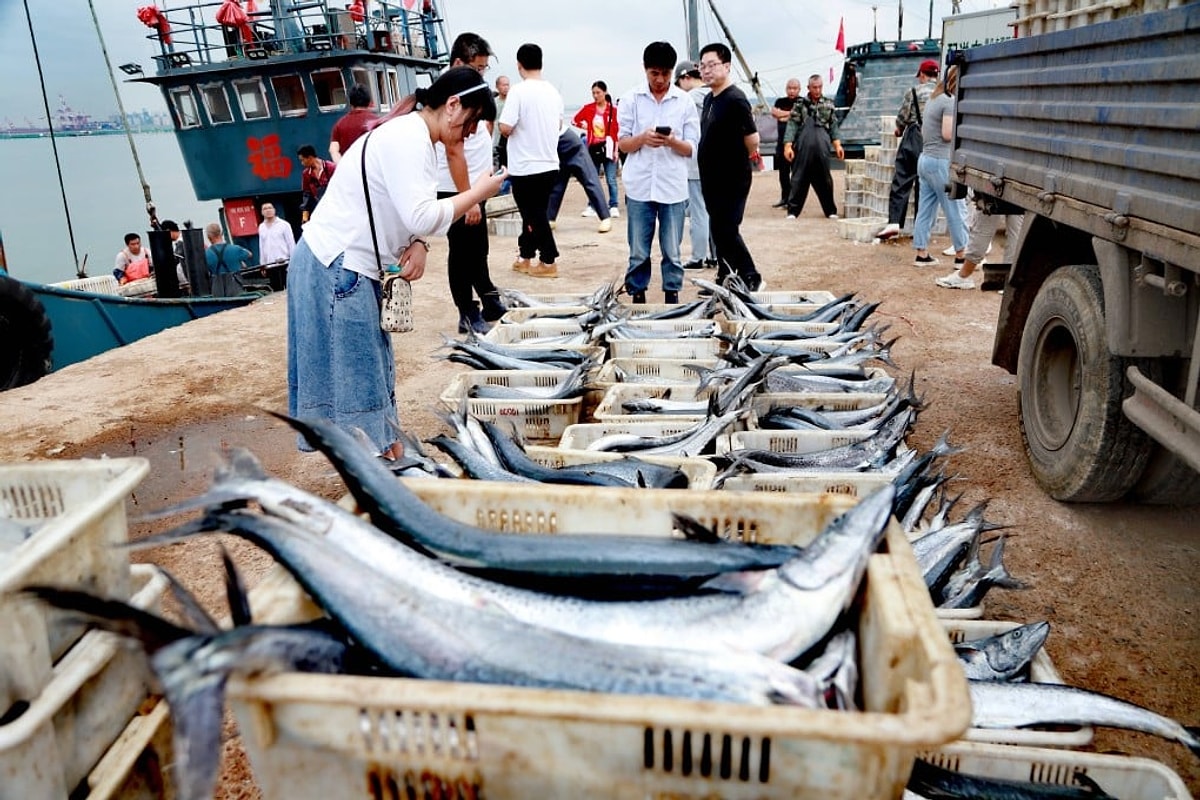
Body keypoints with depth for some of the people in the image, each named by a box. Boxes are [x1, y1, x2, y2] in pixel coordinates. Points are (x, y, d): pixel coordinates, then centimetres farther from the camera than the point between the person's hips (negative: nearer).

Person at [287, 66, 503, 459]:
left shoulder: (413, 137, 15)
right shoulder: (409, 139, -18)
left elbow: (408, 213, 14)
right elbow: (420, 217, -26)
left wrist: (417, 245, -6)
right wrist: (477, 192, -15)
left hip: (349, 267, 10)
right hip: (337, 268, -10)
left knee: (373, 370, 13)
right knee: (355, 373, -5)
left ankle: (386, 450, 22)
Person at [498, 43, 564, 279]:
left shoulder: (519, 91, -14)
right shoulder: (553, 91, 6)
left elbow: (505, 128, -19)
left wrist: (515, 128, 2)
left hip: (526, 167, -6)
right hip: (550, 164, 7)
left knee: (534, 215, 3)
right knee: (533, 213, 16)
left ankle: (549, 262, 6)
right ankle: (526, 257, 25)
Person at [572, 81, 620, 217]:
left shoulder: (613, 110, -6)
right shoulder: (588, 108, 2)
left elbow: (617, 131, -6)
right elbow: (575, 120, 16)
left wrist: (616, 150, -9)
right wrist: (584, 126, 4)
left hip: (608, 148, -3)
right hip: (593, 148, 3)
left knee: (611, 180, 0)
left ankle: (613, 207, 7)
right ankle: (591, 207, 17)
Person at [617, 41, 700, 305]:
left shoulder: (685, 101, 4)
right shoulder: (631, 99, 4)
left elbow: (691, 149, 4)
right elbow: (622, 144, 3)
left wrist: (673, 142, -17)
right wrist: (642, 138, -17)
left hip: (673, 187, 0)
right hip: (639, 187, 0)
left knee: (672, 251, 5)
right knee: (638, 252, 5)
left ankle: (672, 297, 15)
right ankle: (637, 298, 16)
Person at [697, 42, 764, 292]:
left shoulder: (735, 100, -14)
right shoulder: (709, 100, 12)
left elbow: (752, 140, -14)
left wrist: (736, 159, 1)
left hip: (732, 179, -9)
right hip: (712, 178, 9)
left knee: (726, 230, -9)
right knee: (718, 229, 12)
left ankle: (750, 278, 3)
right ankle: (724, 278, 21)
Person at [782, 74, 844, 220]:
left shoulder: (828, 104, 13)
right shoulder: (800, 104, 5)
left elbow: (833, 126, 15)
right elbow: (792, 125, 1)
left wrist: (837, 145, 6)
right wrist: (788, 145, -9)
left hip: (822, 148, 2)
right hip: (803, 148, -2)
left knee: (824, 179, 7)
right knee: (799, 179, 0)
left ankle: (831, 210, 16)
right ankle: (793, 211, 6)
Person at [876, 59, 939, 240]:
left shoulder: (915, 91, -2)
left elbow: (902, 116, 1)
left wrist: (899, 129, 21)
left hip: (914, 139, -3)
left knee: (901, 181, -4)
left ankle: (894, 222, -18)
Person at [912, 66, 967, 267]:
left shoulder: (933, 99, 15)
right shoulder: (950, 101, -12)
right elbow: (948, 134, -18)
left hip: (925, 158, 9)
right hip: (941, 162, -9)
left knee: (925, 210, 9)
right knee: (954, 210, -1)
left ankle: (922, 255, 12)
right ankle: (961, 255, 5)